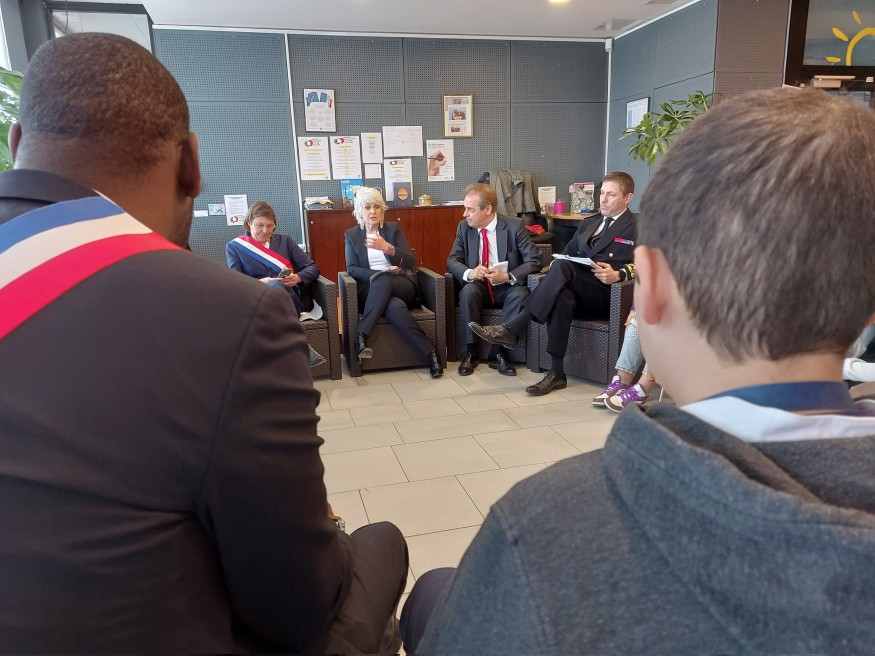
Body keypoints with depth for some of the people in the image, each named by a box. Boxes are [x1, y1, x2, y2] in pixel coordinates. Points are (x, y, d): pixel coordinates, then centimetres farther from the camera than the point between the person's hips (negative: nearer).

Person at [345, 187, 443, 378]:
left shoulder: (393, 229, 11)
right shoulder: (351, 235, 12)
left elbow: (411, 262, 0)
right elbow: (352, 269, -1)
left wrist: (387, 247, -18)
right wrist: (379, 273, -18)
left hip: (401, 286, 1)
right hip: (370, 289, 0)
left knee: (383, 280, -39)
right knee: (395, 306, -37)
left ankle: (362, 335, -39)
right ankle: (430, 352, -38)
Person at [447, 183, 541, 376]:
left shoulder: (515, 226, -10)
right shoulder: (464, 227, 0)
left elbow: (534, 261, -12)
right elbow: (452, 261, -3)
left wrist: (508, 276, -29)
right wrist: (469, 273, -27)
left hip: (507, 288, -1)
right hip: (478, 287, 2)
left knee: (520, 294, -33)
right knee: (468, 291, -32)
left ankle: (499, 352, -23)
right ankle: (470, 351, -21)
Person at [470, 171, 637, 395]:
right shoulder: (587, 224, 29)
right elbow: (567, 253, 23)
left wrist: (618, 274, -24)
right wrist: (557, 266, -2)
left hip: (609, 294, -5)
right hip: (580, 293, 5)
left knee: (563, 267, -32)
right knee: (561, 298, -35)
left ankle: (510, 329, -35)